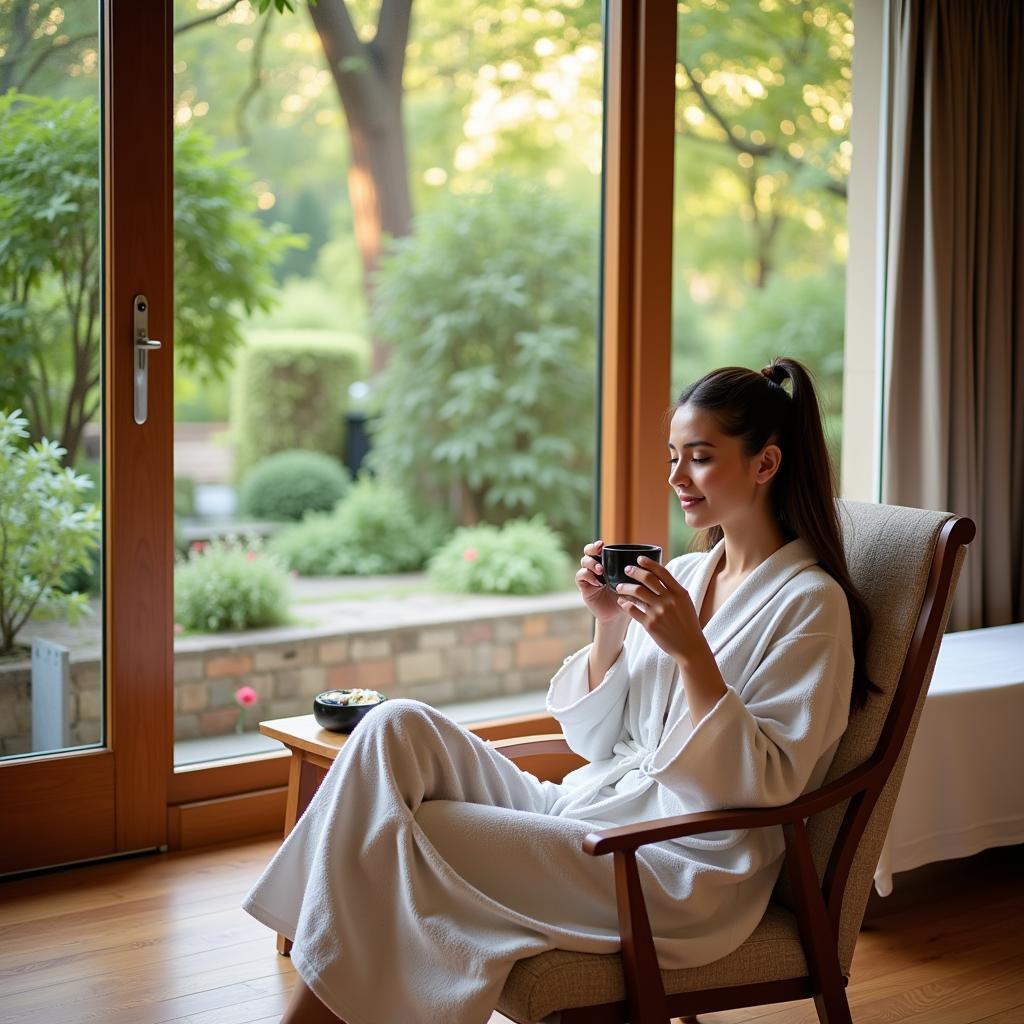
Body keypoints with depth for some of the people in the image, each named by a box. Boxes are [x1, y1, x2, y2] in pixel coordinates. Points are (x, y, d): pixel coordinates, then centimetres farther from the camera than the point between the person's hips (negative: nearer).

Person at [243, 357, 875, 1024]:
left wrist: (690, 651, -23)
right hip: (590, 809, 8)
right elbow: (594, 739, 13)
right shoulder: (685, 575, 13)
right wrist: (610, 626, -3)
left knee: (399, 838, -19)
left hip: (682, 870, -7)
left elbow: (767, 783, -16)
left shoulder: (811, 603, -9)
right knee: (398, 728, -13)